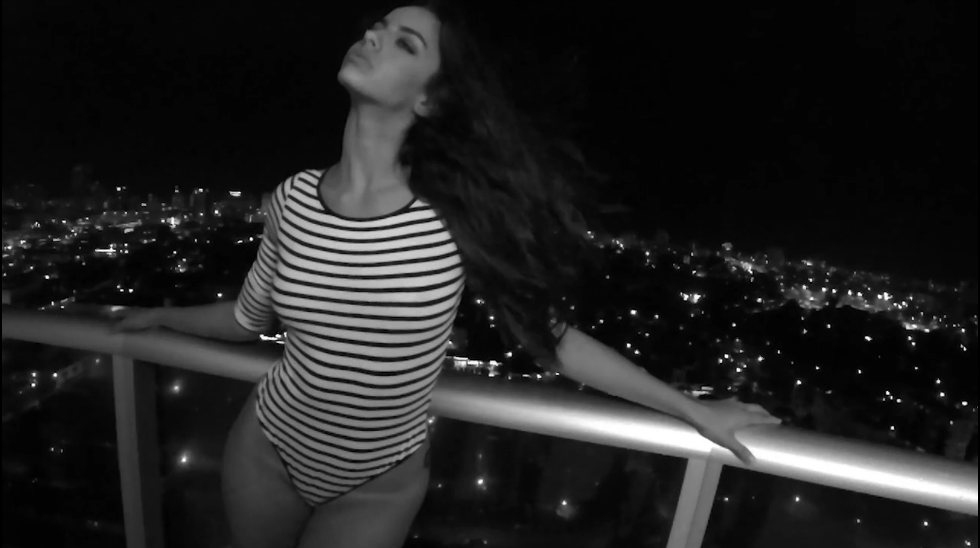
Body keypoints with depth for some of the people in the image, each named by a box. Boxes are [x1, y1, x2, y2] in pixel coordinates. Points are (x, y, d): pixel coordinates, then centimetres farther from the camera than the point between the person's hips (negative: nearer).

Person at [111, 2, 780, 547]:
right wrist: (161, 315, 22)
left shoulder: (457, 213, -24)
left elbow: (550, 336, -14)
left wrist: (694, 409, -8)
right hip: (267, 451, 3)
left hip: (380, 485, -2)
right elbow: (249, 317, 3)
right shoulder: (295, 199, -14)